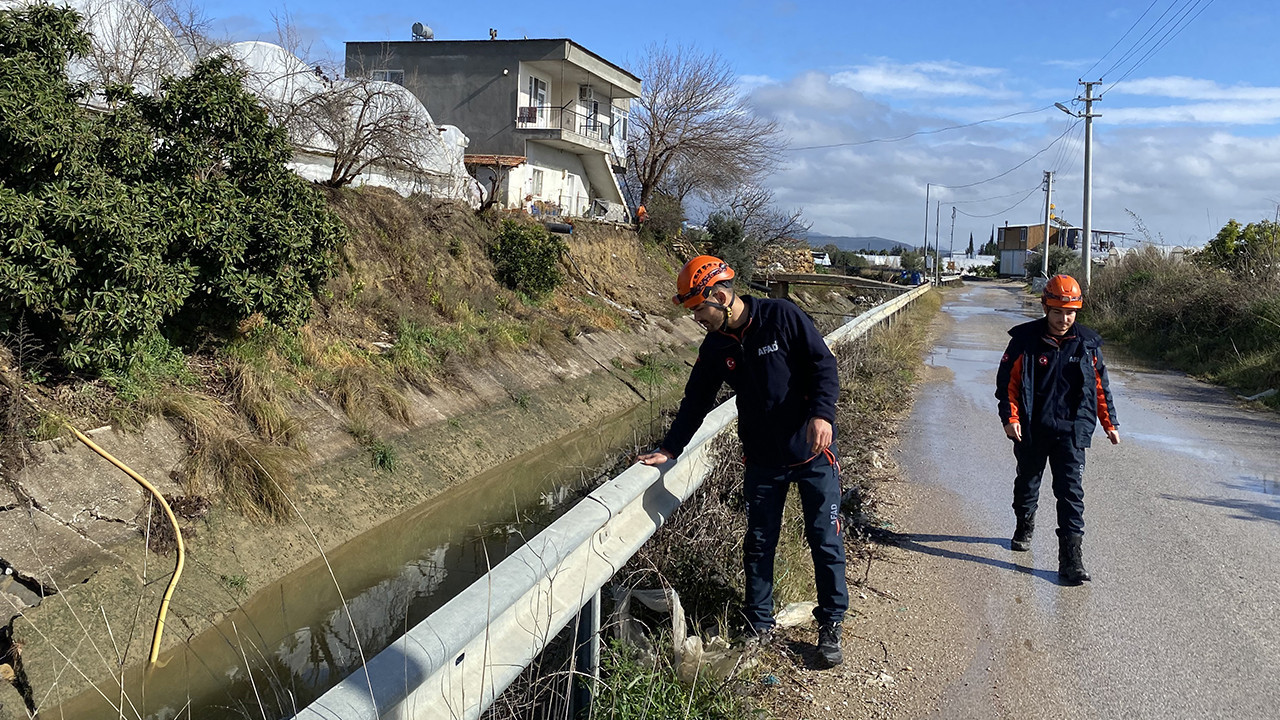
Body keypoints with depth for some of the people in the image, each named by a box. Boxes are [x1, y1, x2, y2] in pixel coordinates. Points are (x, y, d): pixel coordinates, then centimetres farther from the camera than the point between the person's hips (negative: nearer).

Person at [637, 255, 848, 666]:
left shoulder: (782, 317, -13)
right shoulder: (715, 348, 2)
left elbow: (823, 364, -12)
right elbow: (696, 401, 12)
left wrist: (821, 413, -26)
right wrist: (670, 449, 9)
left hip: (813, 451, -4)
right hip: (762, 459, 4)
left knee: (825, 540, 2)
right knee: (759, 544, 8)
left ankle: (830, 625, 18)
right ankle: (760, 625, 24)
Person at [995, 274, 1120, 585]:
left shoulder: (1087, 344, 0)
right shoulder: (1025, 340, -6)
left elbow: (1101, 386, 10)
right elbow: (1007, 381, -4)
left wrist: (1110, 423, 12)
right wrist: (1010, 417, -15)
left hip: (1070, 431, 0)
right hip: (1031, 430, 0)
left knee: (1071, 492, -8)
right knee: (1027, 482, 19)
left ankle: (1071, 559, -8)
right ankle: (1024, 527, 47)